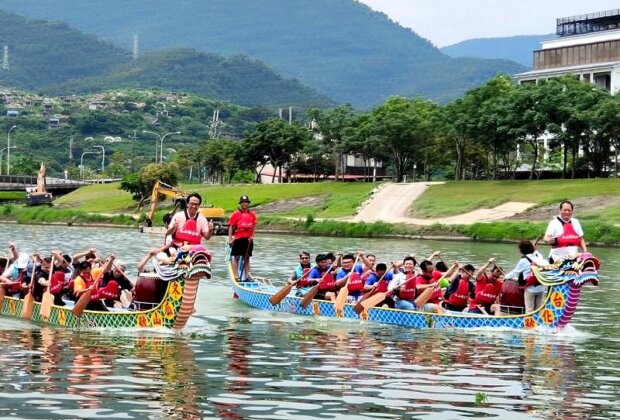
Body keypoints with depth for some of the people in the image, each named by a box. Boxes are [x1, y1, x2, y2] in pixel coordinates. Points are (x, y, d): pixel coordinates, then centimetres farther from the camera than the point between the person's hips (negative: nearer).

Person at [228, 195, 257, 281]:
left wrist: (252, 236, 1)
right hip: (238, 238, -4)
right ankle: (236, 276, -2)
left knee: (247, 258, 9)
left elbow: (253, 227, 15)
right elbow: (231, 227, -2)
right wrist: (230, 239, -9)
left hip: (248, 239, 4)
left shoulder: (252, 214, 10)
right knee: (236, 258, -2)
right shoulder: (235, 214, -1)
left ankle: (247, 276, 12)